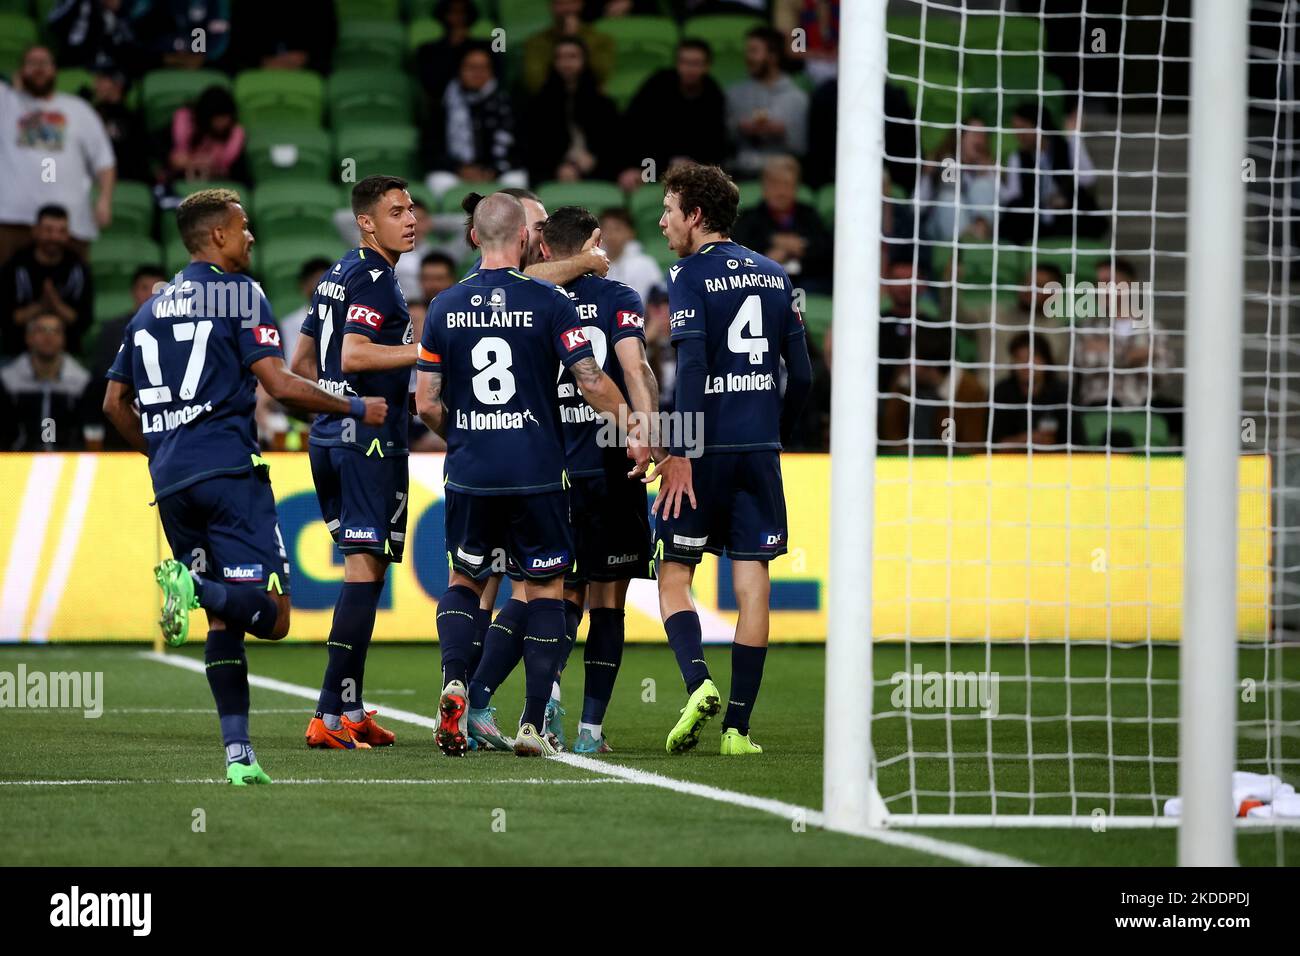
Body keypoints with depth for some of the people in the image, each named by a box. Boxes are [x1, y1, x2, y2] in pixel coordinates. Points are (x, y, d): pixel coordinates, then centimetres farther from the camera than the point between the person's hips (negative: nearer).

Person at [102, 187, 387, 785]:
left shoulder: (152, 309, 19)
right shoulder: (239, 294, 0)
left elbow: (115, 403, 21)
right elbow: (281, 385, -9)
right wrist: (356, 409, 2)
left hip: (170, 483, 7)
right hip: (228, 468, -7)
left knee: (224, 619, 12)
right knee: (270, 615, -9)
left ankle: (238, 753, 4)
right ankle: (194, 587, -37)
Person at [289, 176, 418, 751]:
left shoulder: (336, 277, 17)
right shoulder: (374, 278, -12)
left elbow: (302, 363, 23)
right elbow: (354, 355, -24)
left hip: (330, 438, 10)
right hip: (369, 441, -10)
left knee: (364, 569, 15)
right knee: (365, 570, -10)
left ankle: (351, 710, 17)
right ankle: (330, 716, -15)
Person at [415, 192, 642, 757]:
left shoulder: (444, 307, 1)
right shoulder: (548, 302, -7)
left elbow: (426, 404, 2)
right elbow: (591, 381, -9)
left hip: (469, 475, 2)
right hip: (536, 472, -2)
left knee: (464, 580, 20)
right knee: (545, 588, 10)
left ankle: (454, 681, -5)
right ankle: (533, 722, 4)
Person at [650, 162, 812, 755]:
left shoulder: (691, 278, -6)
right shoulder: (773, 275, 12)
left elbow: (691, 368, -16)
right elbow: (802, 373, 12)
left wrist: (679, 453, -16)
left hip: (707, 451, -5)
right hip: (760, 450, 5)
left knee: (674, 575, 6)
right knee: (753, 585, 3)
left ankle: (698, 683, -17)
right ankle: (737, 725, 2)